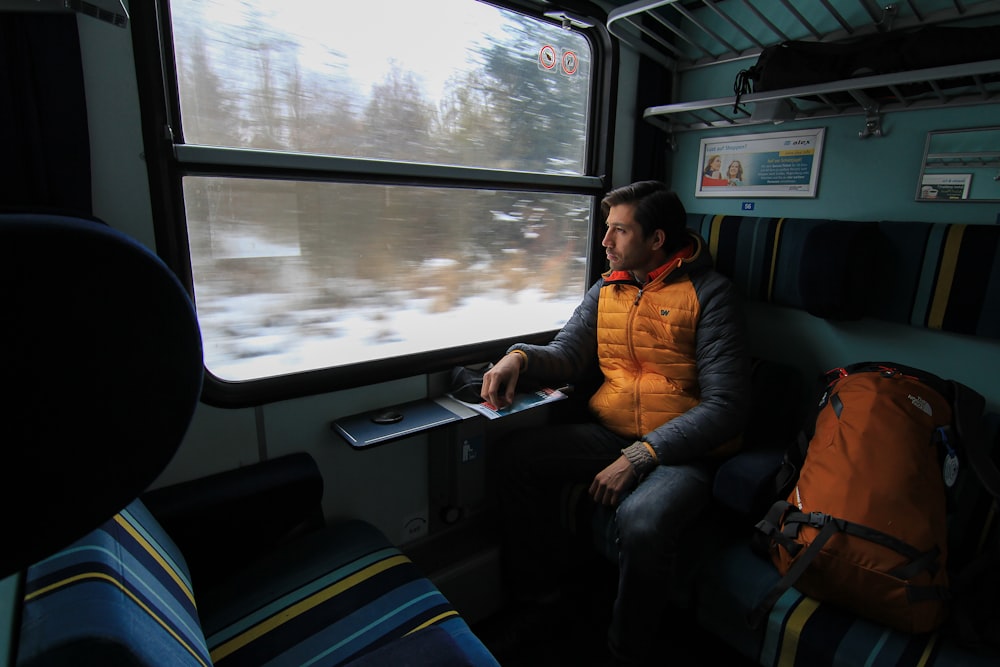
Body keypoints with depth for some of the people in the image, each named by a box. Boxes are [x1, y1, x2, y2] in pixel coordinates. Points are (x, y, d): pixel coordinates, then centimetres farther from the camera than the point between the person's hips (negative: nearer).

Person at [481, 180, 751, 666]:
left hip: (683, 449, -5)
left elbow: (725, 405, -14)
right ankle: (533, 595, 9)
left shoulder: (709, 293, -8)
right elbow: (567, 355, 9)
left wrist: (640, 456, -22)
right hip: (609, 434, 6)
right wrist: (520, 356, -14)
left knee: (642, 521, -34)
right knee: (517, 453, -12)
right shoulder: (608, 288, 11)